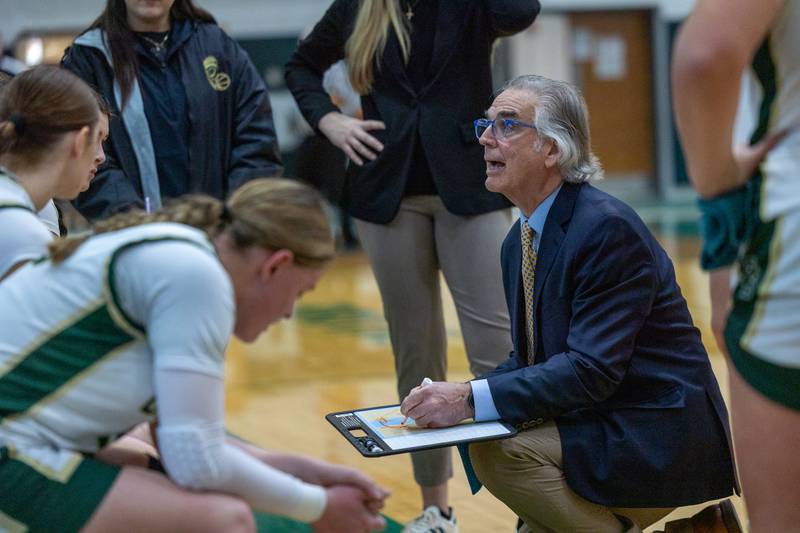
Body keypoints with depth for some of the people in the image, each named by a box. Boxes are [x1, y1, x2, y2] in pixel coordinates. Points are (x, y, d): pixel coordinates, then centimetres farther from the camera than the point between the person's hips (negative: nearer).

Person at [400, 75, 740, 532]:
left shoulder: (607, 228, -19)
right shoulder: (520, 241, 10)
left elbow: (591, 370, -25)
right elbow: (530, 356, 13)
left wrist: (471, 399, -28)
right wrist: (456, 398, -6)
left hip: (658, 440, -9)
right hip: (596, 425, 9)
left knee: (499, 452, -24)